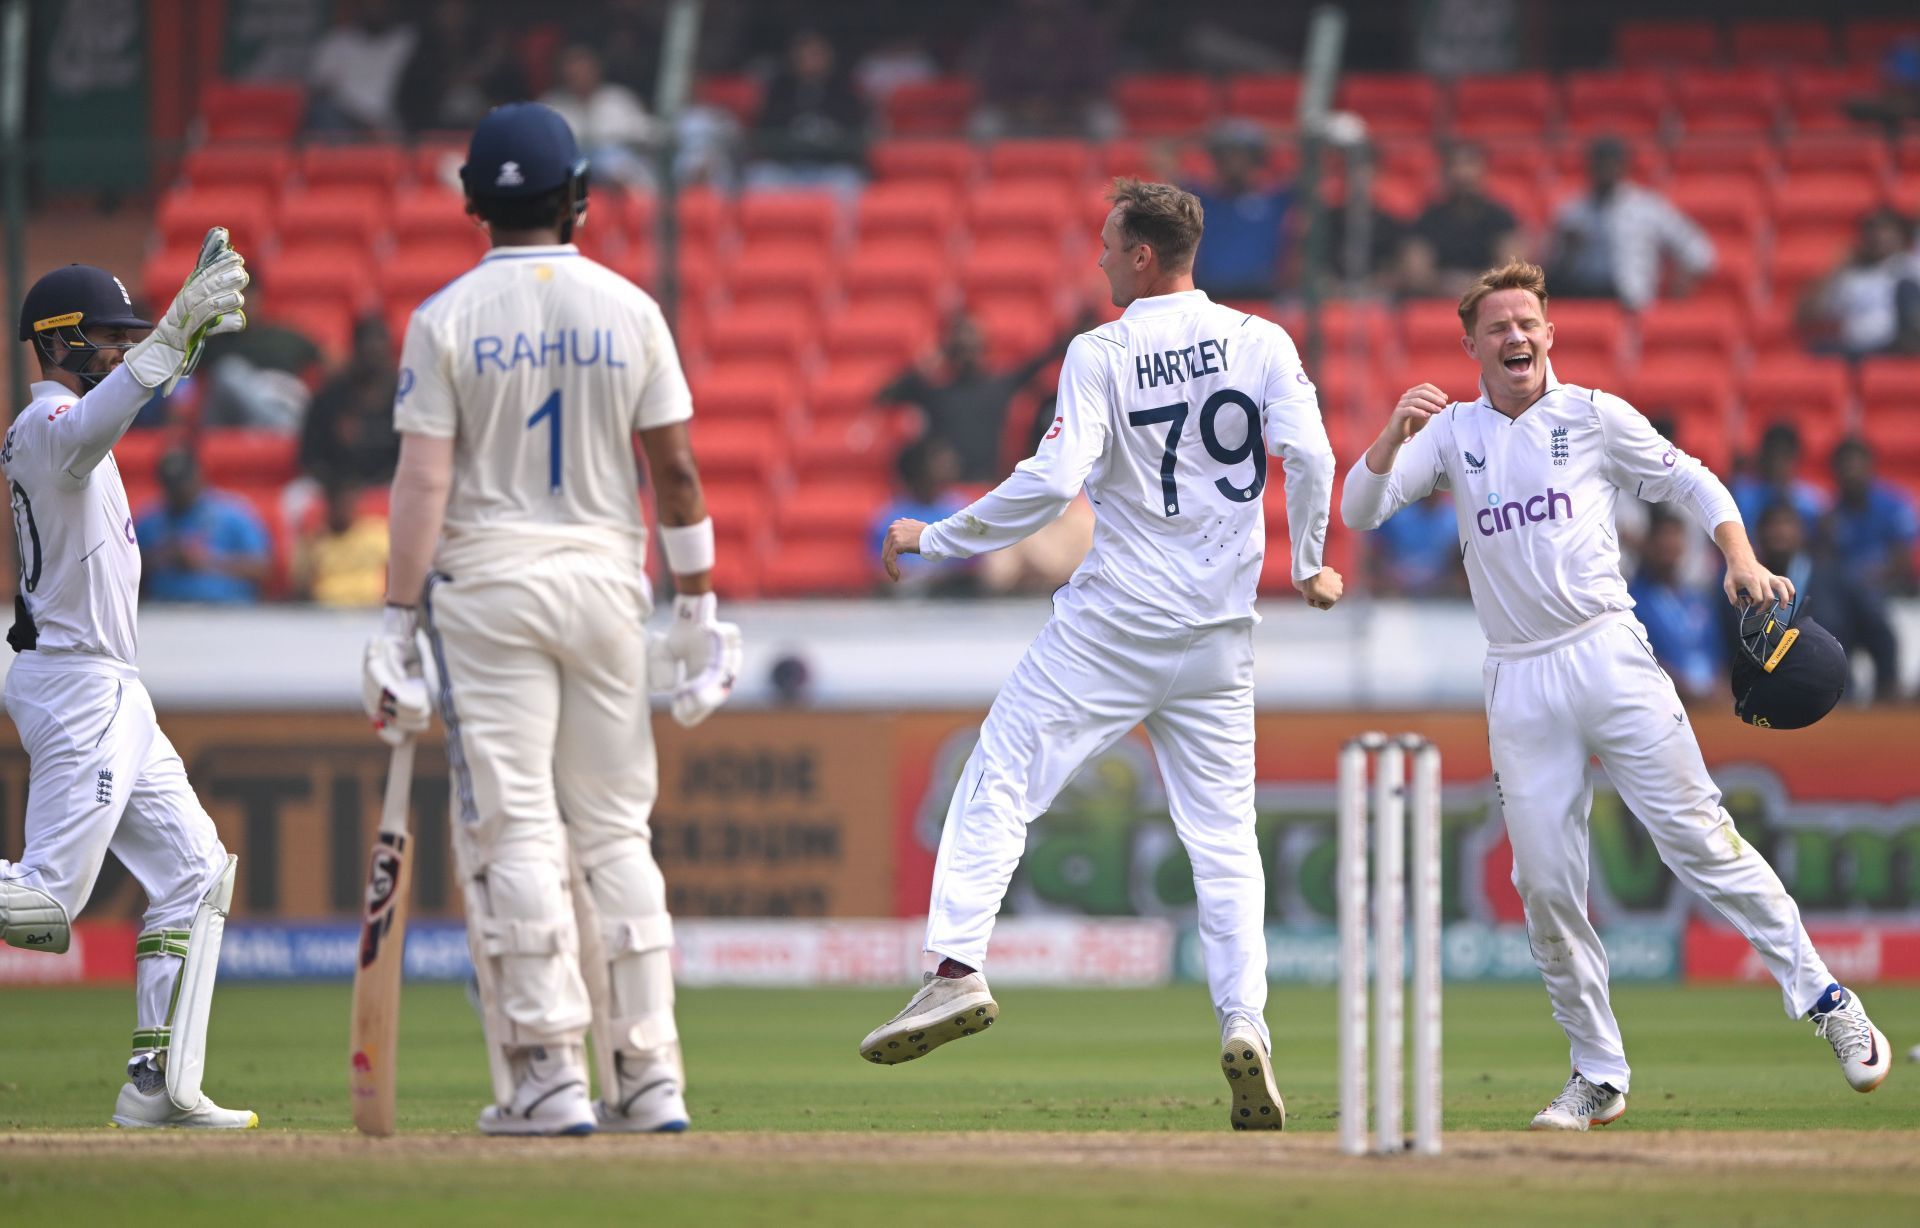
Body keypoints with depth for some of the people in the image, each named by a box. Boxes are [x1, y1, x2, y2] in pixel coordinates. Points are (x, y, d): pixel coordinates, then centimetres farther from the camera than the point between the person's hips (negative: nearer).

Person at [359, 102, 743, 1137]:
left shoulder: (447, 317, -4)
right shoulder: (628, 310, 3)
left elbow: (423, 481, -9)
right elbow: (675, 469, 3)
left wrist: (396, 627, -8)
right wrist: (698, 608, 9)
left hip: (487, 585, -3)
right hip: (605, 579, 3)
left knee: (511, 828, -3)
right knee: (614, 829, 8)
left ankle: (547, 1075, -9)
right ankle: (648, 1077, 6)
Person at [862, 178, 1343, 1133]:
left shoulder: (1101, 355, -6)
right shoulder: (1260, 343, 3)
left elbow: (1053, 481, -15)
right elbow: (1308, 455, -8)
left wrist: (935, 540, -5)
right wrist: (1308, 566, 9)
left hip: (1113, 623, -4)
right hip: (1219, 627, 4)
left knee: (999, 778, 1)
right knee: (1224, 834, 7)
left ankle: (957, 968, -15)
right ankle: (1244, 1021, -8)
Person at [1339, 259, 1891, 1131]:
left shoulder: (1593, 416, 5)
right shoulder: (1451, 433, 9)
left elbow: (1692, 484, 11)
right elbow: (1359, 510, 0)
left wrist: (1742, 562, -6)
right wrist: (1395, 434, -18)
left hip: (1609, 657, -2)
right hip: (1518, 683, 2)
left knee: (1697, 836, -9)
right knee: (1544, 886, -1)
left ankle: (1823, 998, -1)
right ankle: (1598, 1076, 9)